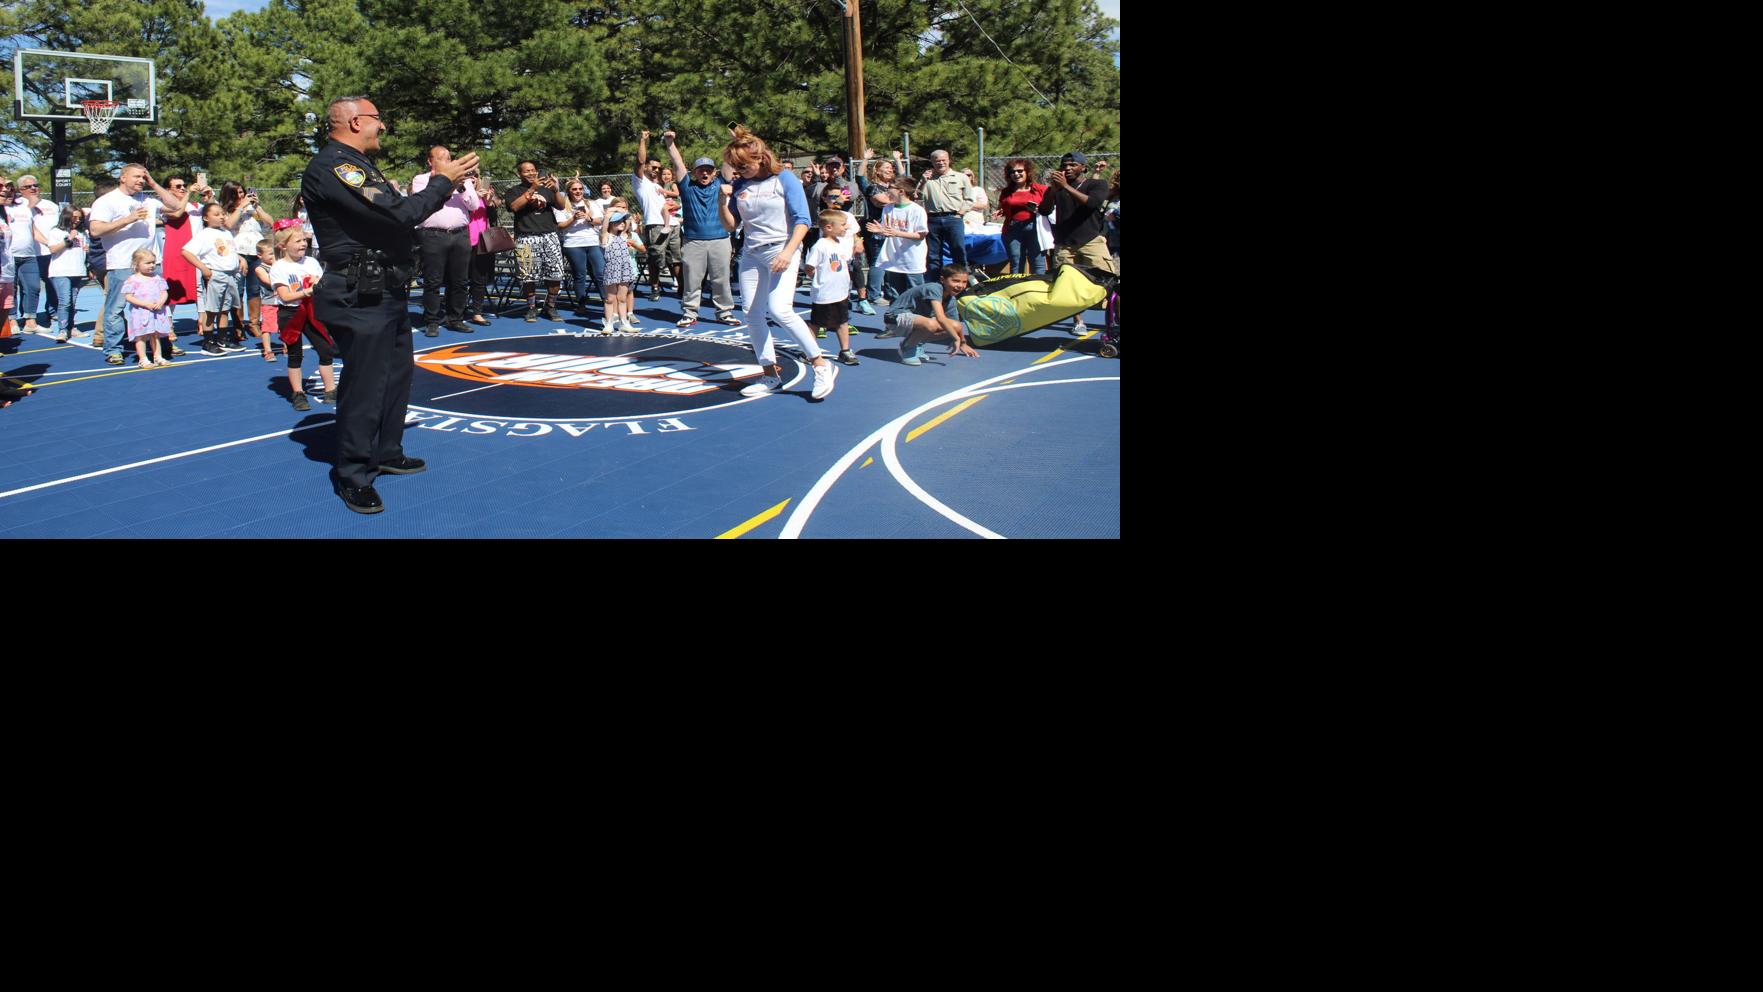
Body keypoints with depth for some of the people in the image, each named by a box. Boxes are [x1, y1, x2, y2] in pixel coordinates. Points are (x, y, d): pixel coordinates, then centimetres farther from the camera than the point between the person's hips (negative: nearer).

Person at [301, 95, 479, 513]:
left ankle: (387, 454, 34)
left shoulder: (358, 165, 17)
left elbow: (394, 210, 18)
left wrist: (442, 182, 11)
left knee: (398, 370, 19)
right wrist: (442, 181, -14)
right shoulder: (332, 166, -19)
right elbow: (398, 213, -26)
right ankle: (352, 476, 6)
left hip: (386, 291, 11)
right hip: (360, 298, -11)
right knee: (365, 382, -5)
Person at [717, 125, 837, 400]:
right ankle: (770, 375, 13)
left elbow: (802, 221, -11)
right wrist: (722, 201, -7)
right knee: (752, 315, 2)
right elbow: (730, 226, 11)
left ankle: (822, 366, -11)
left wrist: (788, 252, -23)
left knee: (779, 310, -21)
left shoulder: (784, 179, -7)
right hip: (751, 254, 6)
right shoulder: (739, 185, 7)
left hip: (781, 252, -6)